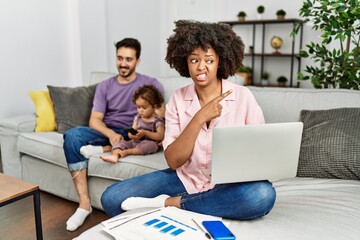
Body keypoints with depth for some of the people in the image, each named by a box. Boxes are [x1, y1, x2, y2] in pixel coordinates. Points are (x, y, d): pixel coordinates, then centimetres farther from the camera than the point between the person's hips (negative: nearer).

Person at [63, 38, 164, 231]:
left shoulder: (151, 84, 5)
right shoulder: (104, 86, 11)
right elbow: (94, 120, 0)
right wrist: (111, 134, -23)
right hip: (107, 132, 3)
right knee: (72, 135, -26)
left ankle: (103, 149, -21)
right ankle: (84, 203, -26)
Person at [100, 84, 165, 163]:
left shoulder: (157, 121, -8)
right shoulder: (137, 117, 10)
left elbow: (160, 136, -14)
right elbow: (133, 130, 10)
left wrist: (145, 133, -22)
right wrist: (132, 134, -15)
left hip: (149, 143, -5)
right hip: (135, 142, 5)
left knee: (151, 145, -37)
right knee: (120, 142, -14)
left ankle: (127, 152, -35)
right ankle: (115, 155, -43)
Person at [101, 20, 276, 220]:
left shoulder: (243, 97, -9)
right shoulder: (178, 99, -4)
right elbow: (173, 161, -11)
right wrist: (199, 119, -22)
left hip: (231, 184, 0)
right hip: (185, 179, 1)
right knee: (112, 198, -14)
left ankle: (169, 203, -20)